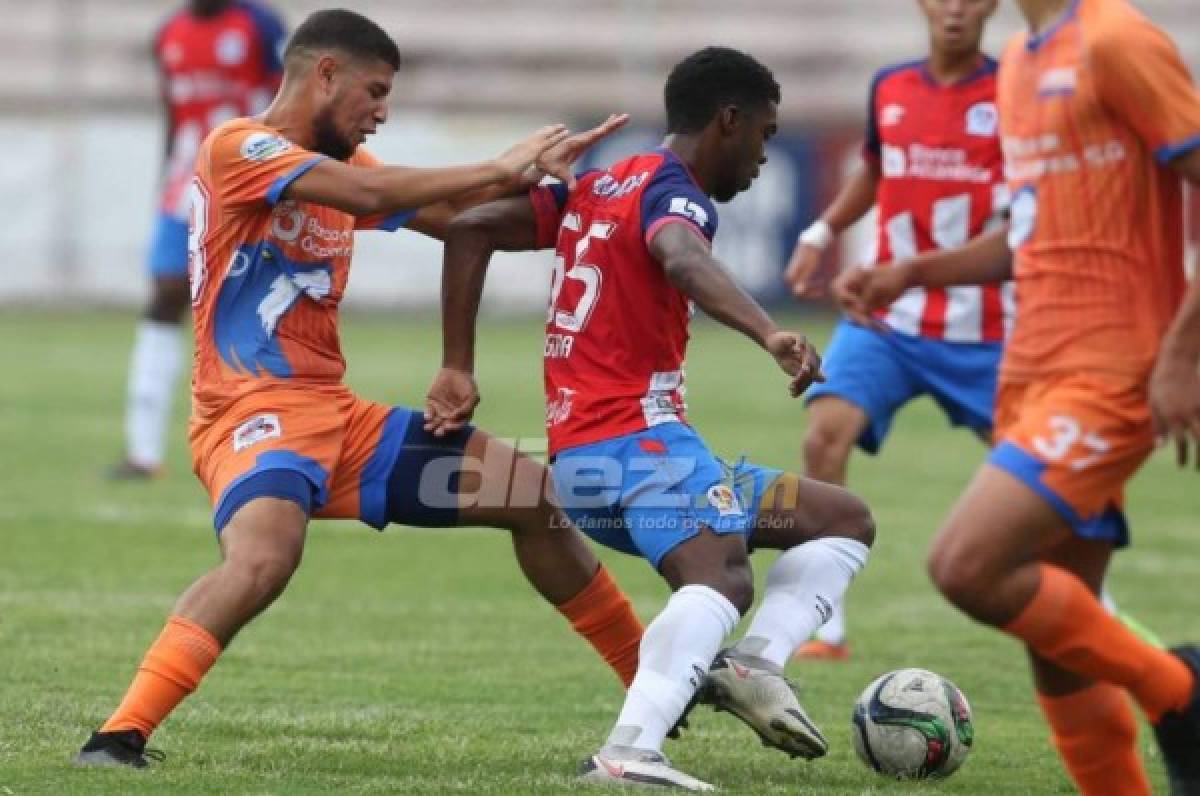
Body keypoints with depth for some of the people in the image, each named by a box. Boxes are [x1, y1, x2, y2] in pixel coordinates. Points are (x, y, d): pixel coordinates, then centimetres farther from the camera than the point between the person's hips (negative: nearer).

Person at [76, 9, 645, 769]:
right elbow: (368, 196, -23)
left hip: (339, 417, 9)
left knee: (532, 492, 10)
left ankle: (654, 681, 23)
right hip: (253, 412, -9)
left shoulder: (342, 163, 15)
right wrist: (500, 168, -14)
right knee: (264, 555, -39)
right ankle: (119, 739, -37)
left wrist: (539, 171, 5)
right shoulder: (237, 148, -10)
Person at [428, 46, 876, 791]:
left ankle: (753, 665, -7)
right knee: (717, 579, -33)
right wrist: (769, 333, -47)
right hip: (641, 434, -9)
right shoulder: (676, 194, -7)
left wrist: (457, 369, 14)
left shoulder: (597, 188, 20)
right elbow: (684, 260, -31)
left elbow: (470, 227, 17)